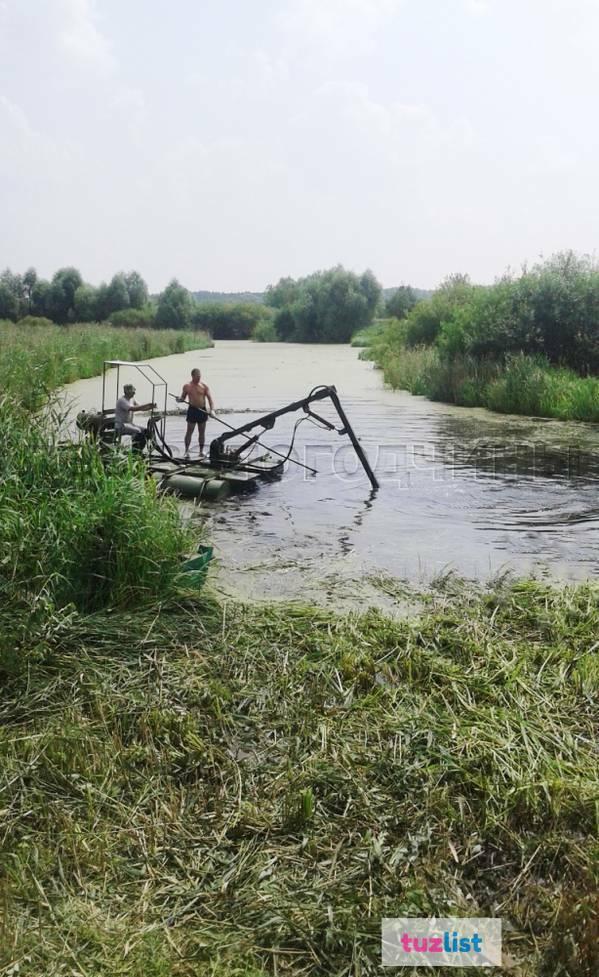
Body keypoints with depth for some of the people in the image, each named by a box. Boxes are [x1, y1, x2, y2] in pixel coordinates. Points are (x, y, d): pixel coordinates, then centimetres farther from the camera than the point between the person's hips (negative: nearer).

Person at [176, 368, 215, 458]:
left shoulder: (204, 386, 1)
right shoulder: (187, 386, 2)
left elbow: (210, 398, -2)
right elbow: (183, 398, 10)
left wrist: (212, 409, -17)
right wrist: (179, 399, -15)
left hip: (202, 410, 1)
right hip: (192, 410, -1)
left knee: (202, 431, 7)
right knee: (189, 431, -2)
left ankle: (201, 451, 16)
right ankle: (187, 451, 3)